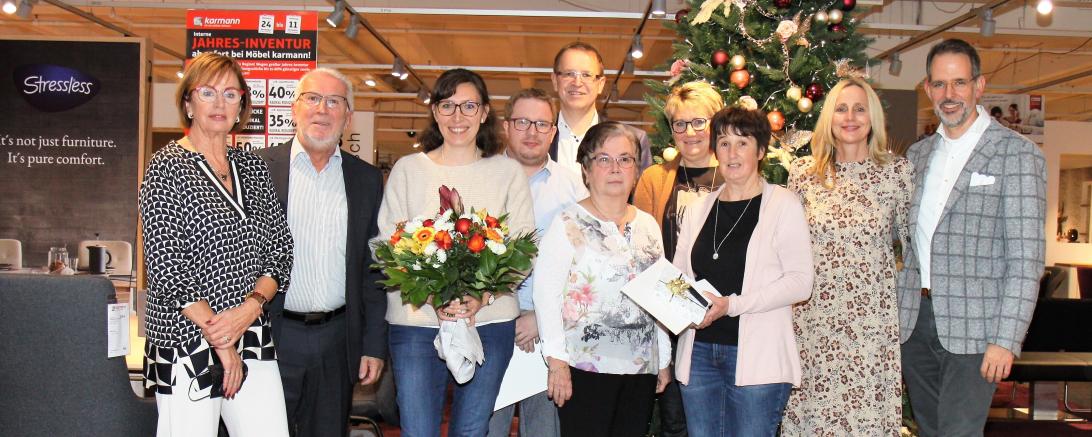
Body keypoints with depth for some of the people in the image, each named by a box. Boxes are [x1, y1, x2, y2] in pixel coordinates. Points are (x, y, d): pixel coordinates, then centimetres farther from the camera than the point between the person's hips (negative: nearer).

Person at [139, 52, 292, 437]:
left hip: (253, 339, 5)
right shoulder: (168, 167, -5)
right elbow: (166, 269, -12)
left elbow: (281, 251, 9)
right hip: (187, 344, -5)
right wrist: (220, 341, -12)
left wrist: (250, 306, -9)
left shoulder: (252, 167, 11)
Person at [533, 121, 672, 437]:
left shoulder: (648, 225, 14)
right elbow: (545, 292, -10)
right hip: (585, 366, -5)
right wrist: (556, 361, -15)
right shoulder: (568, 224, -4)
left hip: (641, 367, 5)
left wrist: (664, 360, 16)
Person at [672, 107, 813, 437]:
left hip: (757, 357, -4)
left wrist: (732, 304, -17)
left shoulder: (783, 205, -1)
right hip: (698, 352, 5)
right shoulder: (698, 210, 14)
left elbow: (800, 282, -8)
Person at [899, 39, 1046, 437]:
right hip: (914, 318, 6)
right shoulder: (917, 155, 12)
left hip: (971, 326, -5)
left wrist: (1006, 340, -17)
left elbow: (1026, 257, -11)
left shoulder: (1017, 153, -6)